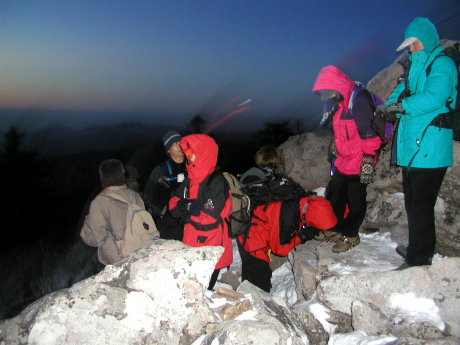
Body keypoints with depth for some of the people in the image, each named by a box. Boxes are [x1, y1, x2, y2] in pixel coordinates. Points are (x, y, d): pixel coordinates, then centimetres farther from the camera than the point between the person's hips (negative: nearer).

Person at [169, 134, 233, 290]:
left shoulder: (216, 182, -16)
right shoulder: (191, 179, 9)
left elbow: (209, 217, -23)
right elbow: (174, 202, 11)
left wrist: (186, 214, -8)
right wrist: (187, 205, -11)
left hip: (210, 252, -7)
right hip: (192, 246, 7)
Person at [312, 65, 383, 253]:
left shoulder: (359, 100, -20)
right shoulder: (338, 103, 10)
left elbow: (371, 135, -23)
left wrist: (368, 162, -22)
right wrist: (335, 155, 25)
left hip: (358, 165, -9)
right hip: (342, 163, 9)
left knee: (355, 202, 6)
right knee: (334, 196, 17)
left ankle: (350, 236, 22)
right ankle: (335, 230, 33)